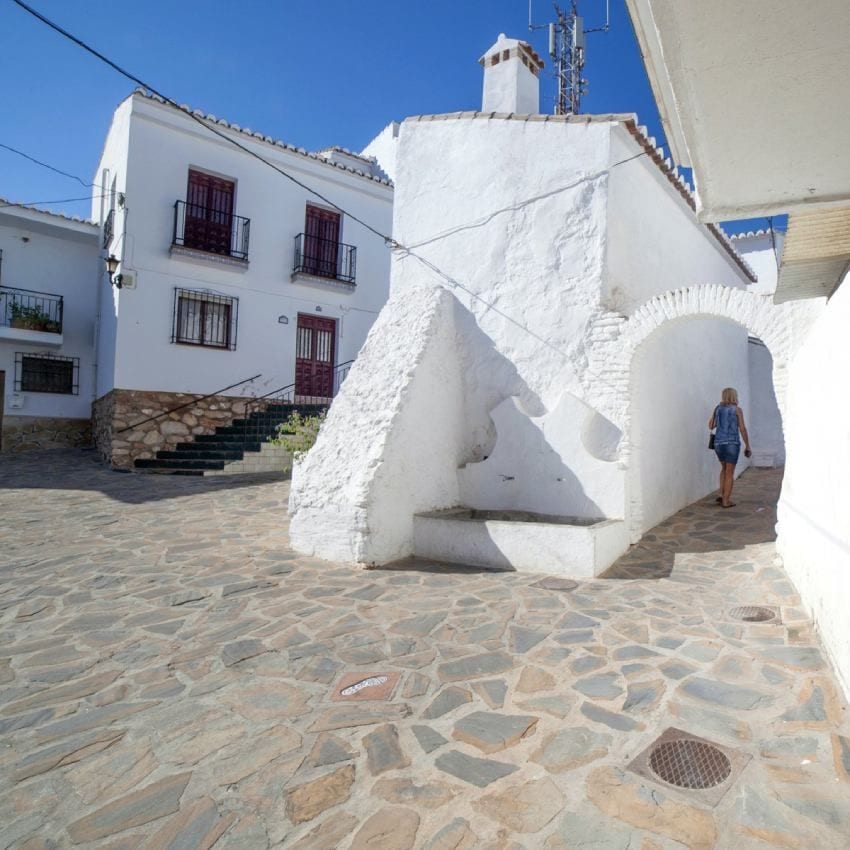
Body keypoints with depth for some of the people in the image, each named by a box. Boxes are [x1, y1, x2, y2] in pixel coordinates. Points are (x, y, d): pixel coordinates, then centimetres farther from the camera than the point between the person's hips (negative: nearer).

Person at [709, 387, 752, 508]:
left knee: (724, 467, 25)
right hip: (732, 443, -4)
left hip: (718, 443, 4)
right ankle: (726, 500, 5)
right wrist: (748, 447, 0)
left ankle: (722, 494, 17)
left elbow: (711, 425, 15)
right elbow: (743, 429, -6)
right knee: (730, 472, 4)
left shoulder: (718, 408, 8)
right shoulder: (737, 409, -3)